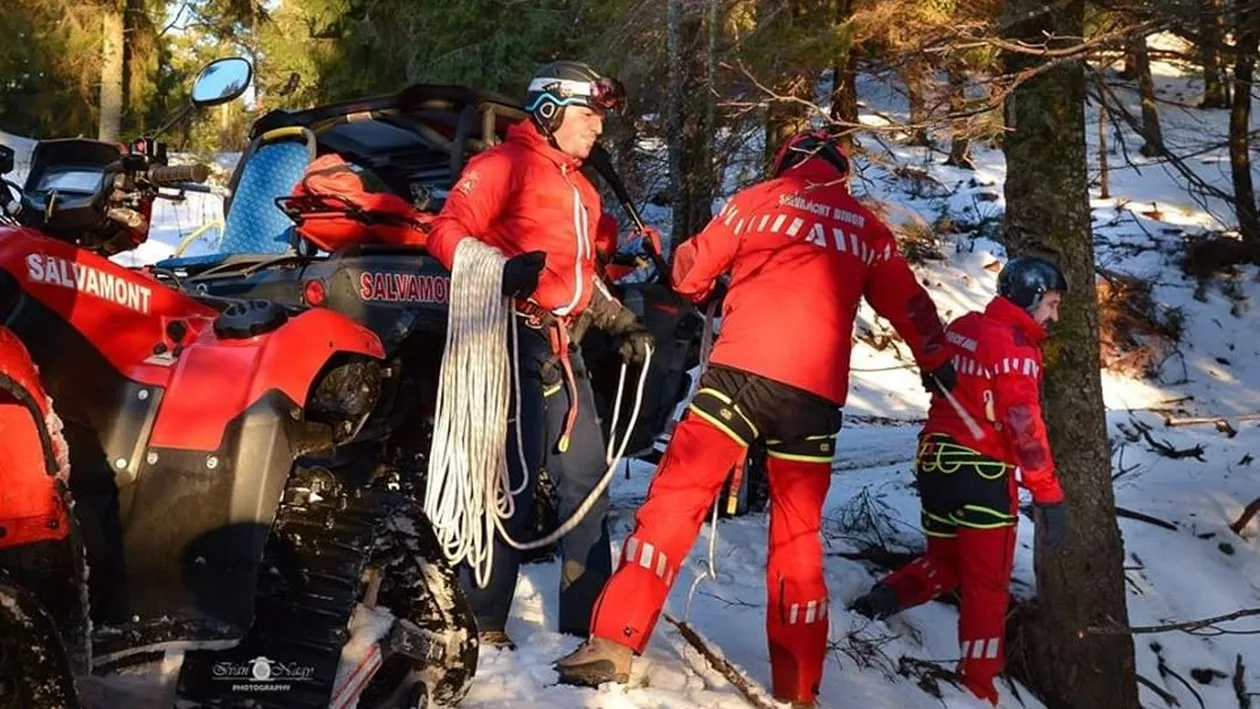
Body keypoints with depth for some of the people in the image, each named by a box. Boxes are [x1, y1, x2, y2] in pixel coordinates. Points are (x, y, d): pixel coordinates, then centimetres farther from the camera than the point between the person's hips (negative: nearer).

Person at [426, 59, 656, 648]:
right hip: (514, 339, -9)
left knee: (585, 477, 9)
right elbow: (448, 232, -14)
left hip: (561, 346, 9)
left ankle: (587, 620, 19)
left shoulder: (581, 189, 25)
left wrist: (620, 322, 20)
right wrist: (499, 270, -31)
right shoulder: (504, 164, -3)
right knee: (511, 480, -10)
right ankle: (482, 625, 0)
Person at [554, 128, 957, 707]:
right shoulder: (866, 227, 19)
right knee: (798, 537, 11)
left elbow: (692, 271, 15)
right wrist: (938, 364, 38)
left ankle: (614, 642, -6)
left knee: (674, 500, 2)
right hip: (816, 392, 3)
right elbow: (907, 303, 24)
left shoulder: (758, 199, 12)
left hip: (743, 371, -2)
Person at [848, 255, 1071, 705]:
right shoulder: (1015, 347, -15)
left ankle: (883, 599, 1)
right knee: (987, 586, 4)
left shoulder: (961, 329, 8)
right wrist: (1050, 498, -19)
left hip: (934, 464, 7)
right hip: (981, 476, -7)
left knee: (944, 563, 23)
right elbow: (1024, 427, -20)